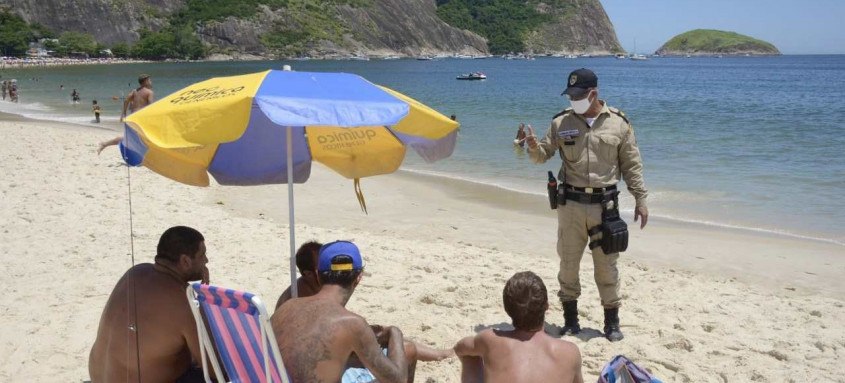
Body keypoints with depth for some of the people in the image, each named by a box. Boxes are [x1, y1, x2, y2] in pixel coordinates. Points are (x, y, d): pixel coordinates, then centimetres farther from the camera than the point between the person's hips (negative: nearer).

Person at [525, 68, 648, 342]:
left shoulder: (618, 123, -1)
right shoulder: (562, 122, 1)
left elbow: (632, 165, 4)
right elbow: (543, 155, 4)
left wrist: (641, 200, 2)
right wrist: (534, 147, -19)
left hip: (605, 204, -1)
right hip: (571, 204, 1)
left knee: (607, 265, 6)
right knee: (568, 263, 8)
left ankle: (612, 322, 20)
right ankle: (570, 319, 22)